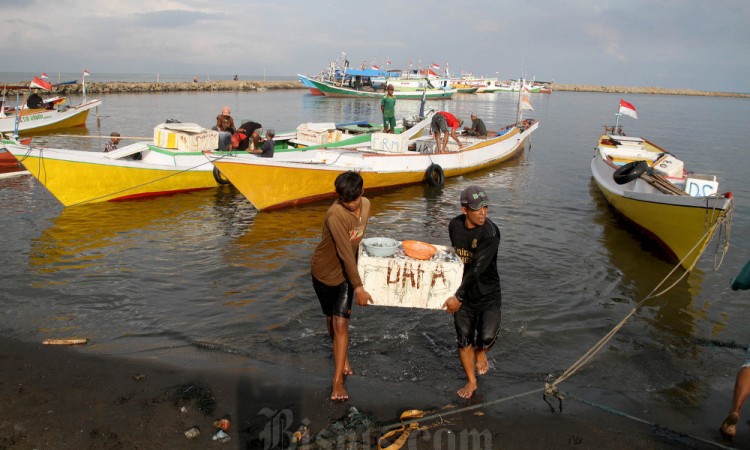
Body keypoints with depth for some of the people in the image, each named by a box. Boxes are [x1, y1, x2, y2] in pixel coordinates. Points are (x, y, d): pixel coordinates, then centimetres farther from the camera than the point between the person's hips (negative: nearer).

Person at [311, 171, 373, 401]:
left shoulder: (366, 205, -8)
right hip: (325, 271, -3)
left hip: (346, 272, 3)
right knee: (332, 319, 16)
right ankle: (343, 358, 44)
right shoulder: (335, 214, -30)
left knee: (341, 323, -5)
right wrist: (358, 287, -31)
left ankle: (338, 380, 2)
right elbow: (345, 252, -31)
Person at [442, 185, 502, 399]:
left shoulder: (490, 232, -22)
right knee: (464, 340, 8)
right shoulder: (454, 225, -5)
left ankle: (480, 352, 23)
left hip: (487, 293, -4)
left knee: (487, 337, -15)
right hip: (463, 291, 4)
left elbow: (477, 269, -25)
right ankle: (471, 382, 29)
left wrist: (458, 297, -22)